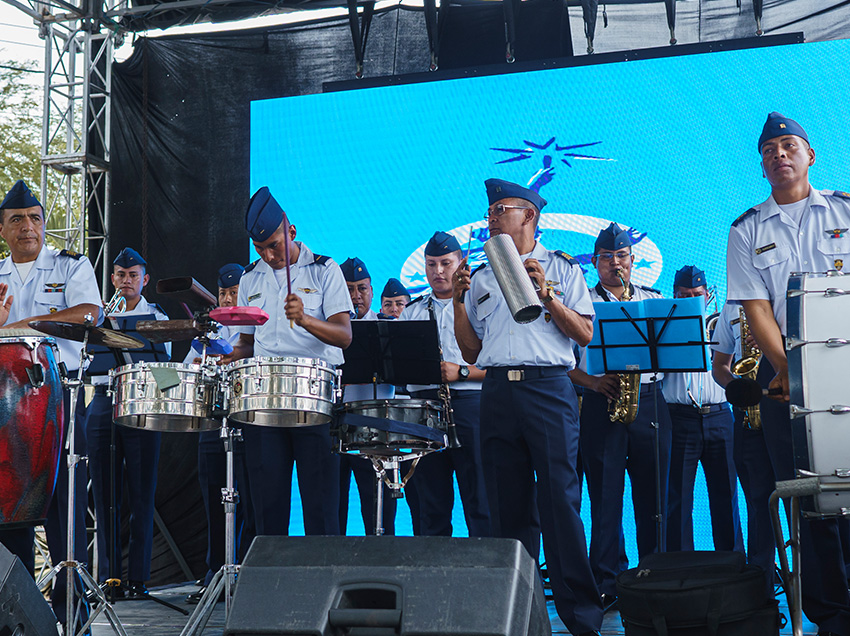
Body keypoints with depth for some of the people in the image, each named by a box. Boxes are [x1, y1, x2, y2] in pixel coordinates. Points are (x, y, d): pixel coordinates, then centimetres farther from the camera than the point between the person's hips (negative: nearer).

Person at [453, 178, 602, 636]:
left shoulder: (561, 268, 10)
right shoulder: (481, 279, 20)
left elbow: (586, 335, 1)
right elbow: (472, 352, 16)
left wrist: (545, 294, -8)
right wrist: (458, 302, 4)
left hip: (548, 387, -4)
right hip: (497, 390, 4)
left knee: (559, 499, -10)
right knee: (508, 506, 4)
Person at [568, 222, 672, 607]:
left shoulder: (655, 301, 17)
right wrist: (594, 382, -12)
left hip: (649, 401, 2)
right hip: (601, 404, -2)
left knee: (653, 495, 2)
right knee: (605, 496, -3)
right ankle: (607, 584, 1)